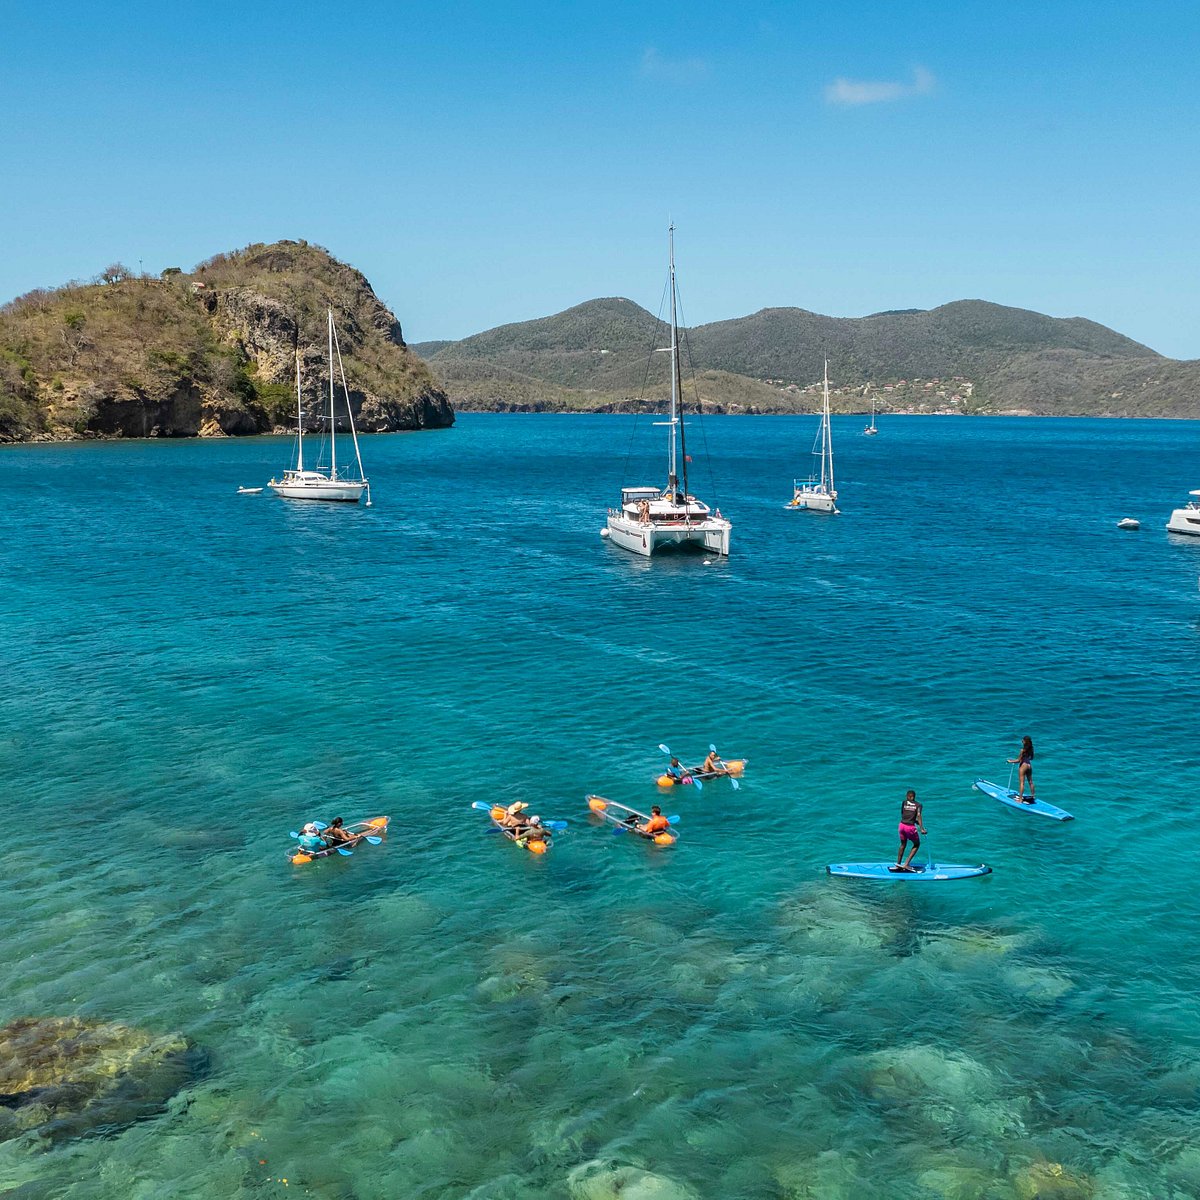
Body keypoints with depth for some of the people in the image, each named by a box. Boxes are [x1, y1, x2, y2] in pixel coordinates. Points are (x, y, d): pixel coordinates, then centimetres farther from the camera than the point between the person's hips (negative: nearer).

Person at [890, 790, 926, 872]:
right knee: (917, 844, 17)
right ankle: (906, 864, 8)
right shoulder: (918, 805, 2)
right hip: (910, 827, -3)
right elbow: (919, 816, -13)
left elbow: (902, 814, 14)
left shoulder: (904, 803, 10)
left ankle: (898, 864, 27)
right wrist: (922, 828, -20)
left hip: (902, 825, 3)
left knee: (903, 844, 23)